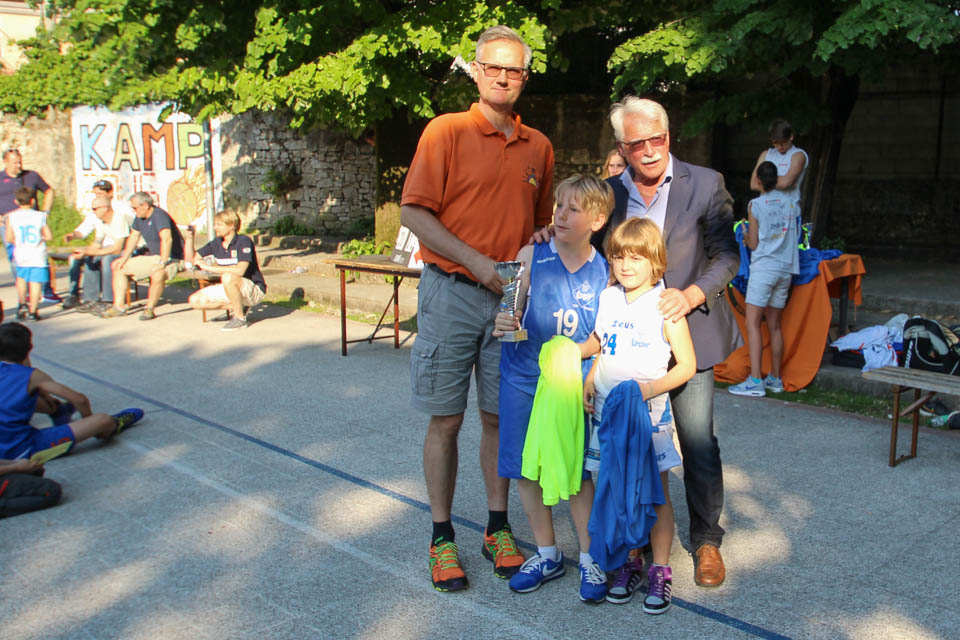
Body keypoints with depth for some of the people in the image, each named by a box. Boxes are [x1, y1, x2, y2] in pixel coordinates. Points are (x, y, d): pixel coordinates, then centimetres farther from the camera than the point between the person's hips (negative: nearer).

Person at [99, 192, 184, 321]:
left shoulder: (159, 215, -23)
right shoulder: (140, 217, 6)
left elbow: (167, 239, -36)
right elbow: (134, 236, 20)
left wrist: (162, 263, -40)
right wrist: (124, 258, 16)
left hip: (173, 258, -10)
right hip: (154, 257, 10)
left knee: (158, 274, -41)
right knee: (118, 267, 6)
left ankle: (149, 308, -21)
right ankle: (119, 306, 4)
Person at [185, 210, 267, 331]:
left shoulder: (244, 241, -18)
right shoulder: (216, 243, 4)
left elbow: (240, 270, -32)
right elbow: (191, 258, 11)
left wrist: (209, 267, -27)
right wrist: (189, 236, -4)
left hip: (255, 290, -8)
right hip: (231, 289, 8)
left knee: (228, 277, -37)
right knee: (194, 300, -3)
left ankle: (240, 318, -20)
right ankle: (239, 306, 2)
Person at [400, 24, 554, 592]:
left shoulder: (538, 148, 10)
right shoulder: (447, 131, -3)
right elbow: (414, 212, -9)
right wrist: (479, 264, -16)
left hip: (513, 298, 4)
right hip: (452, 293, -3)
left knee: (501, 416, 10)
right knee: (446, 418, 3)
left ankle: (498, 528, 23)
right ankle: (442, 537, 15)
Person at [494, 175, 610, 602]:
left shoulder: (603, 271, -2)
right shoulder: (531, 256, -5)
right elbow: (512, 314, -2)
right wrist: (503, 324, -23)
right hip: (524, 378, 1)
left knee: (576, 471, 3)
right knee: (526, 468, 8)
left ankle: (589, 558, 22)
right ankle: (547, 554, 26)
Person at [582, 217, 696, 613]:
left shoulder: (665, 304, -9)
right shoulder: (608, 298, 6)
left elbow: (687, 365, -9)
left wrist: (648, 389, -20)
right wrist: (589, 379, 5)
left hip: (649, 413, -4)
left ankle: (660, 571, 15)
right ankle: (629, 563, 24)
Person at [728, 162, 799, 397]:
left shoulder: (755, 205, -5)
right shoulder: (790, 203, 9)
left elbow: (753, 244, -3)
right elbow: (792, 236, 13)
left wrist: (746, 237, 18)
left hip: (764, 267, -6)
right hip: (785, 268, 6)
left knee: (752, 323, -7)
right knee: (774, 324, 13)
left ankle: (755, 380, -15)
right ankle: (775, 379, 18)